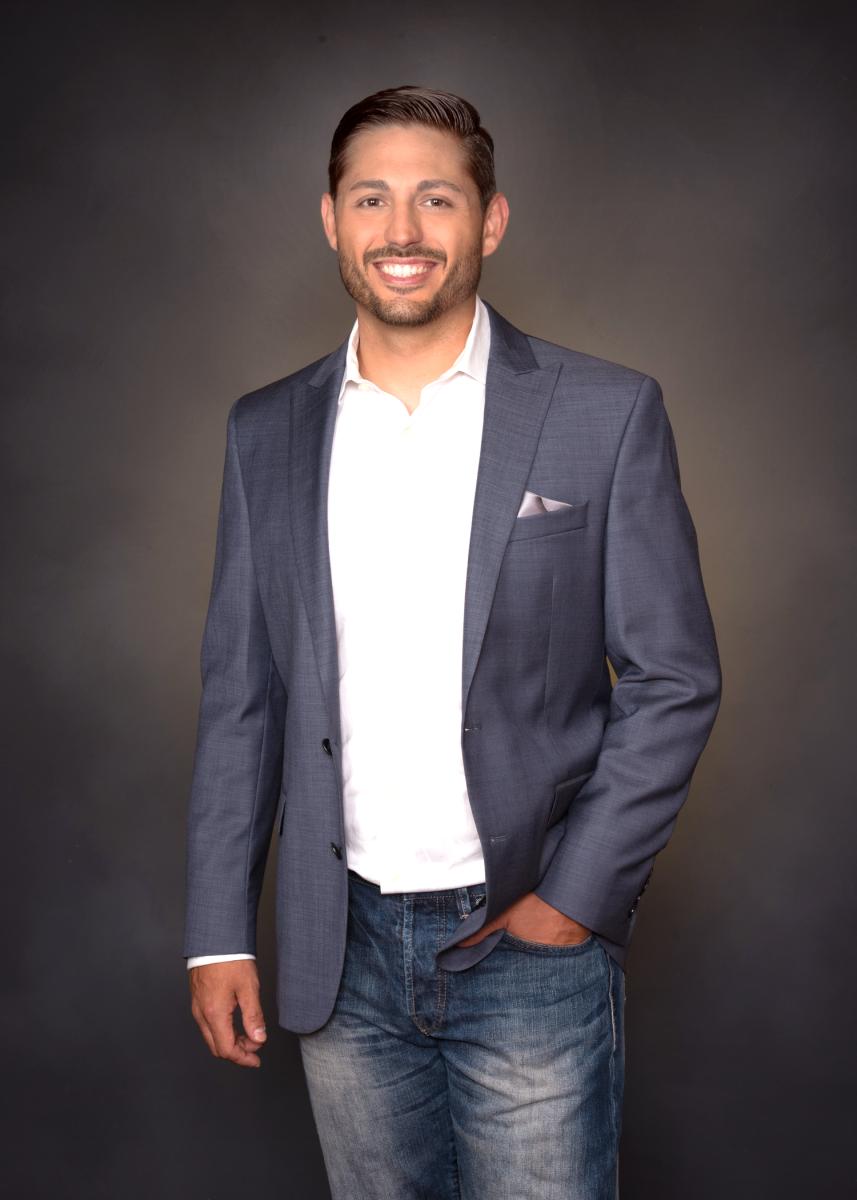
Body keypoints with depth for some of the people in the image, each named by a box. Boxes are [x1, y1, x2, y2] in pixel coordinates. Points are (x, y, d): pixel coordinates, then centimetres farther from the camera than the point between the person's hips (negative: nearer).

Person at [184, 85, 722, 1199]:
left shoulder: (606, 413, -5)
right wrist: (219, 932, 3)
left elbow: (675, 680, -4)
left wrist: (577, 899, -9)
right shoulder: (268, 432, 4)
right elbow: (242, 695, 6)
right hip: (342, 949, 3)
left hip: (530, 940, -2)